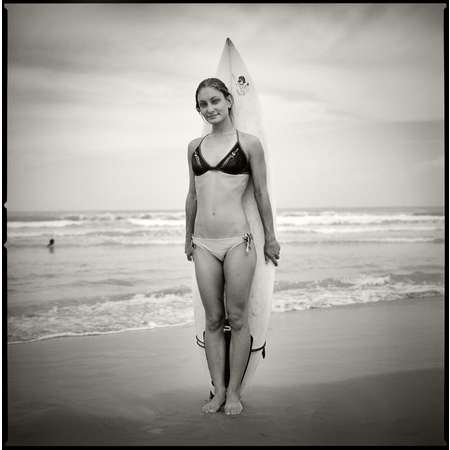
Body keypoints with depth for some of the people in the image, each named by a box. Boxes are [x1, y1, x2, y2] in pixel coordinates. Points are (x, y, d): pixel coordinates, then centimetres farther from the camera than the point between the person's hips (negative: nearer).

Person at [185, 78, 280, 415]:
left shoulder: (249, 143, 1)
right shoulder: (195, 146, 12)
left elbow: (262, 194, 5)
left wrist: (270, 238, 8)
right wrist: (189, 236, 23)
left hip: (237, 241, -4)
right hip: (204, 244, 4)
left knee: (237, 318, 3)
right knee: (213, 319, 8)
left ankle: (234, 391, 17)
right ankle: (218, 390, 19)